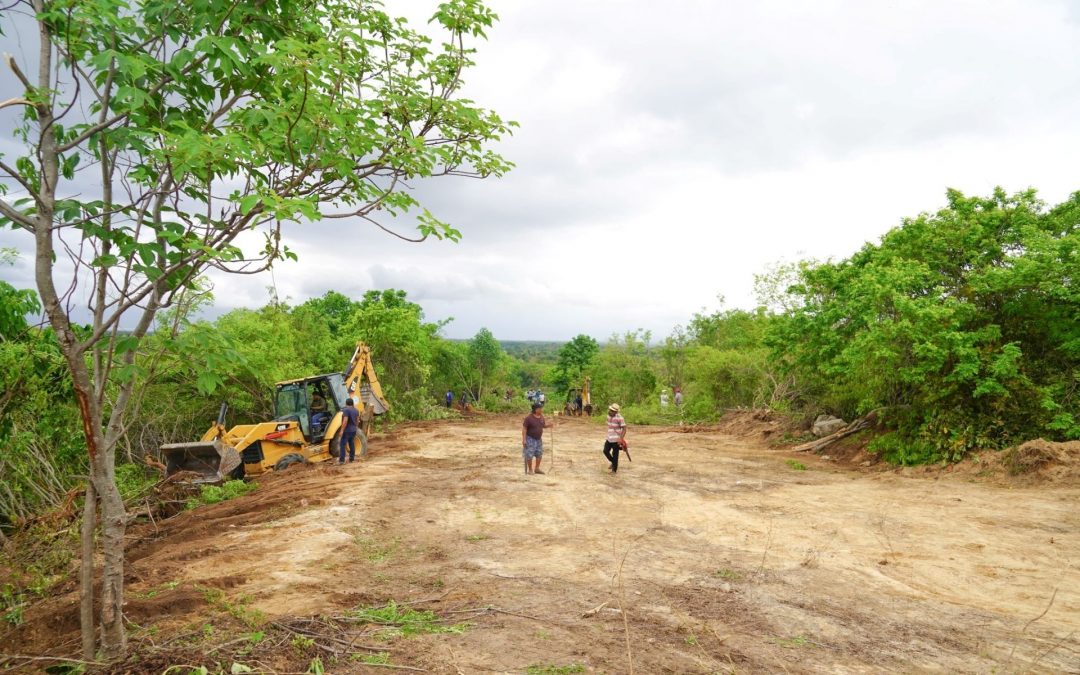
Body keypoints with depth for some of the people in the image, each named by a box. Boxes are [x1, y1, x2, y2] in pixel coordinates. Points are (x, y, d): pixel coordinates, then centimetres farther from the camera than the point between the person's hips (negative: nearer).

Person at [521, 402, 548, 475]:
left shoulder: (541, 416, 1)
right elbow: (524, 428, -17)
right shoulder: (529, 417, -19)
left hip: (539, 439, 7)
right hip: (530, 439, -7)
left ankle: (537, 468, 24)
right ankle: (530, 469, 11)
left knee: (539, 454, 11)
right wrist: (524, 439, -21)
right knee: (529, 455, -2)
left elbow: (544, 424, 14)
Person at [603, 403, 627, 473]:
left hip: (616, 440, -7)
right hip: (609, 438, 7)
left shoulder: (619, 418, -19)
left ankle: (614, 469, 15)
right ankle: (613, 462, 29)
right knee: (605, 451, 5)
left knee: (615, 454, 1)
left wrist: (621, 439, -22)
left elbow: (624, 428, -17)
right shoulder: (609, 416, 4)